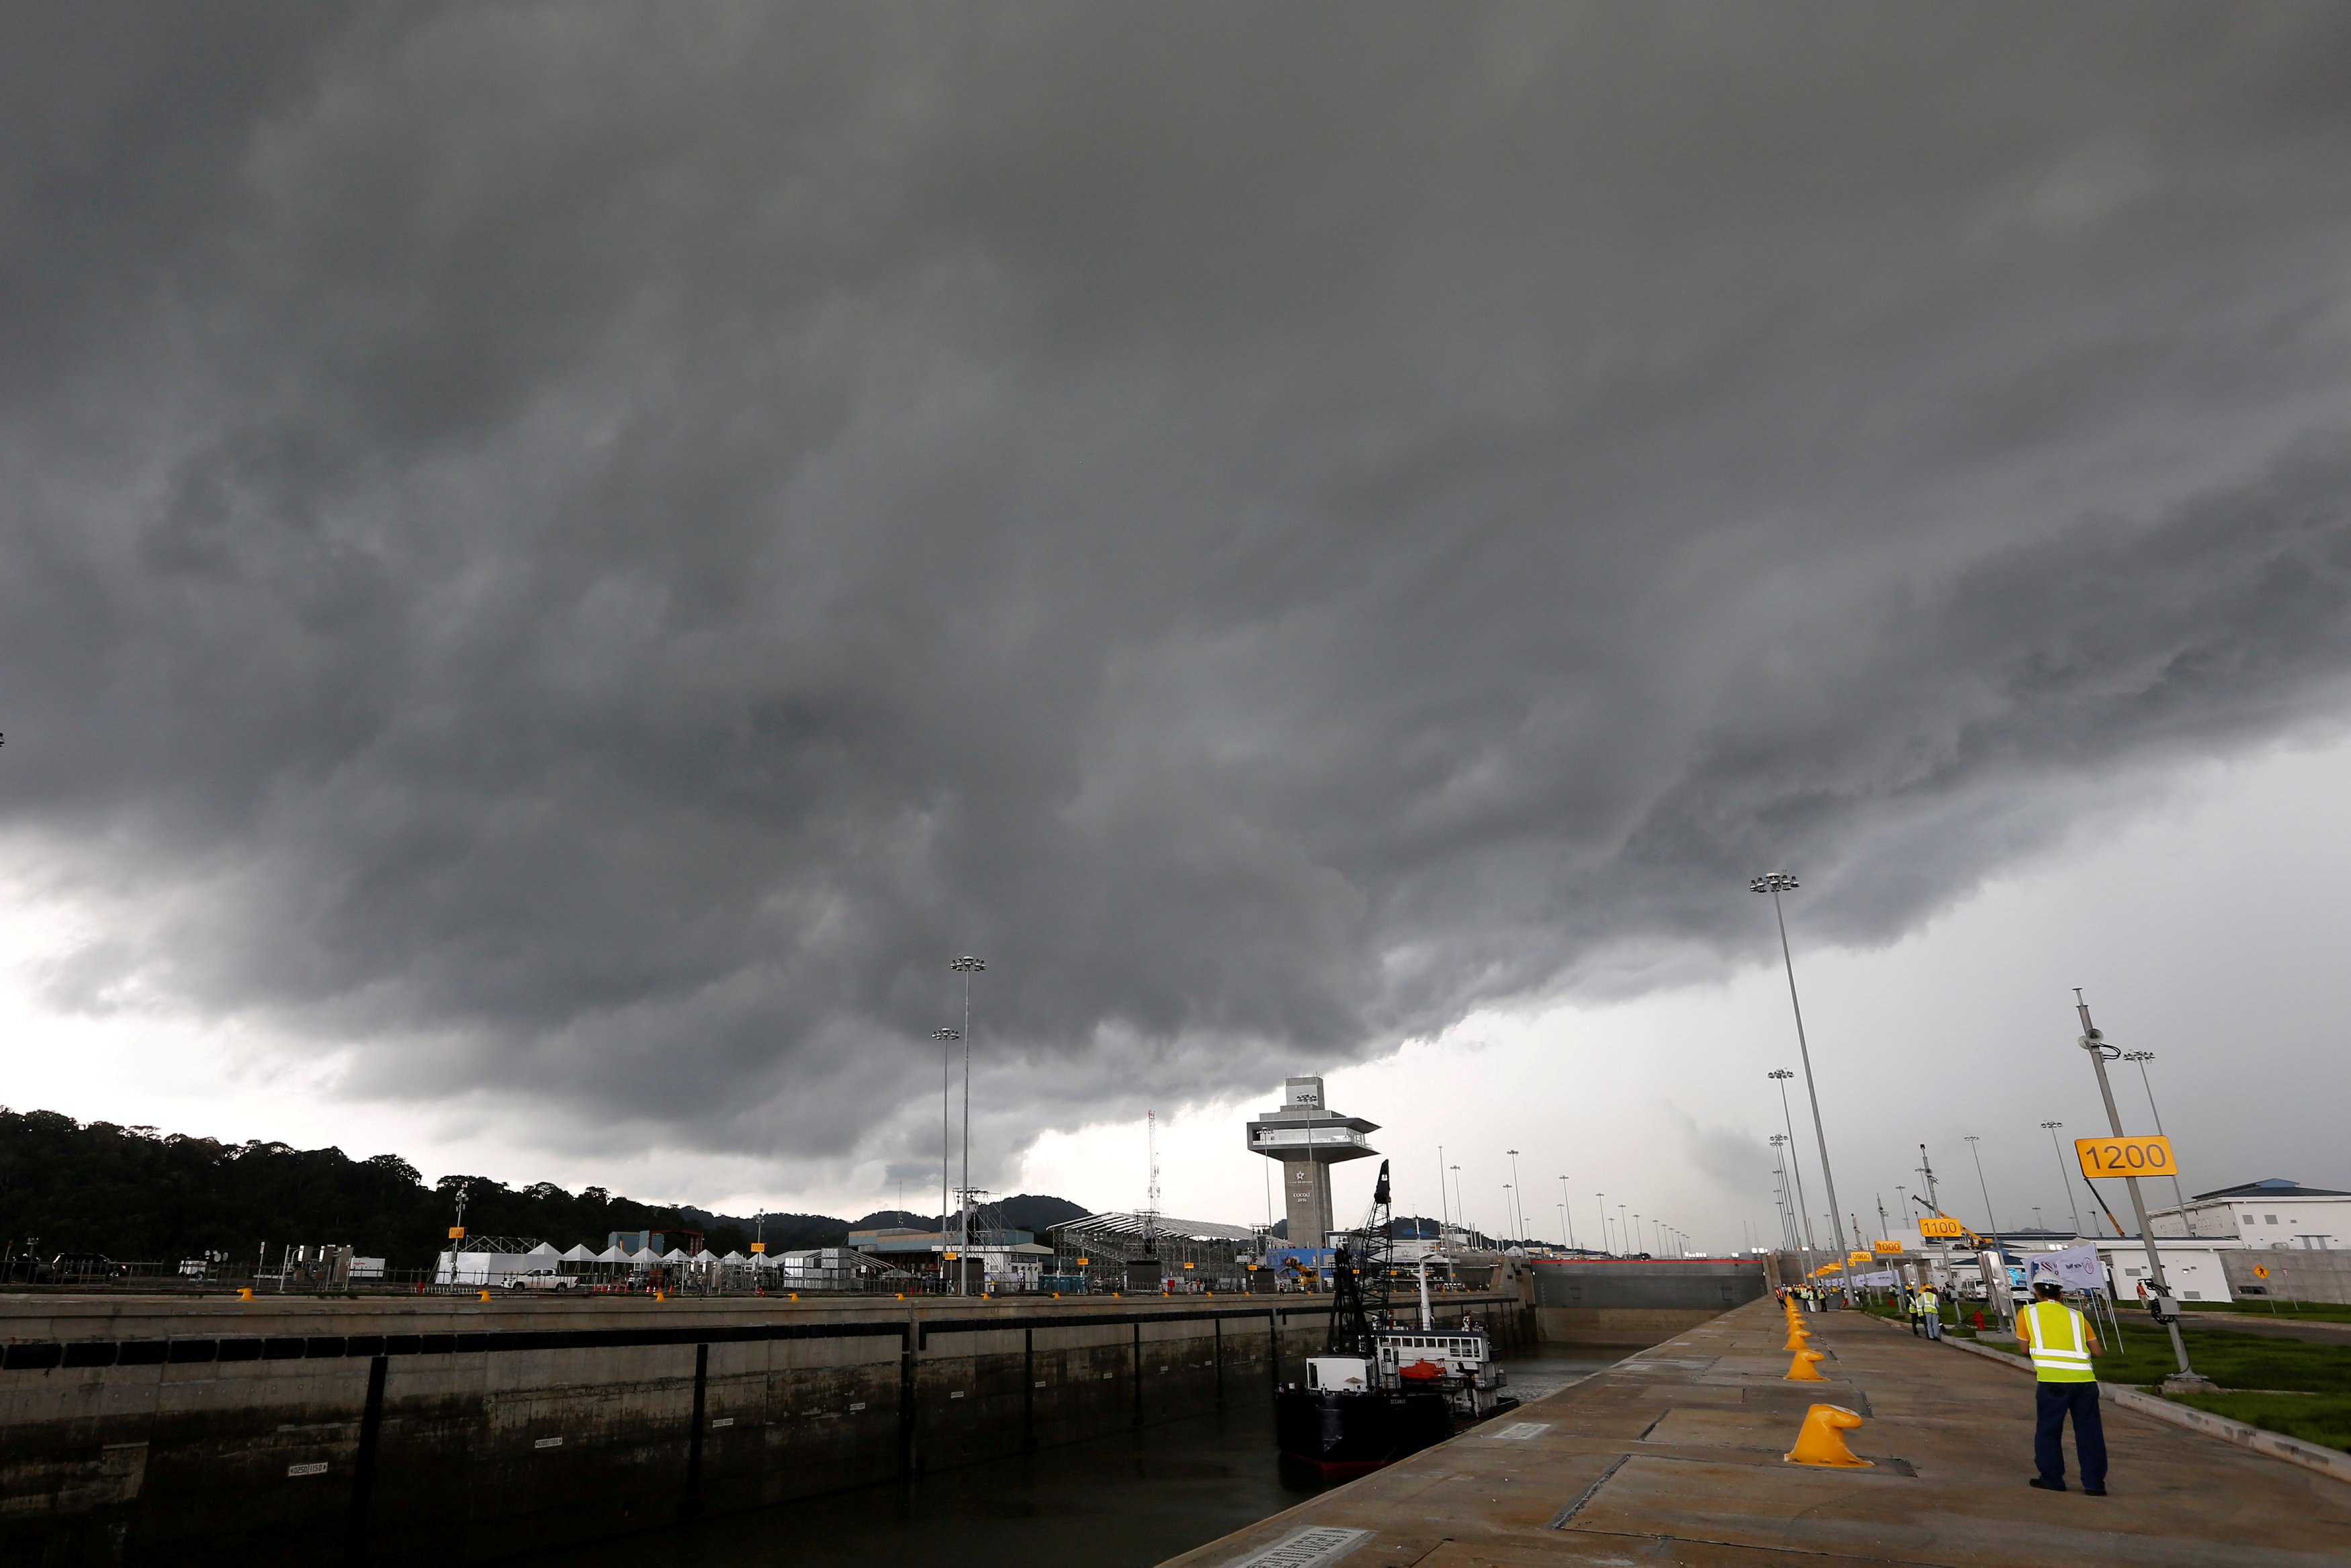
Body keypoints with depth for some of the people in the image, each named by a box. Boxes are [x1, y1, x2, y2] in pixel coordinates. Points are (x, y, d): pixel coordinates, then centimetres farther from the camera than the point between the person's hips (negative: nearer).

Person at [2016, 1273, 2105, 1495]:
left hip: (2052, 1379, -3)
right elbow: (2098, 1351, 20)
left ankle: (2052, 1479, 15)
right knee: (2090, 1432, 14)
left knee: (2048, 1430, 10)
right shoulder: (2076, 1316, 18)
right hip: (2085, 1379, 3)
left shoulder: (2027, 1313, 12)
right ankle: (2095, 1483, 16)